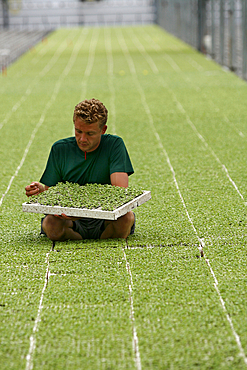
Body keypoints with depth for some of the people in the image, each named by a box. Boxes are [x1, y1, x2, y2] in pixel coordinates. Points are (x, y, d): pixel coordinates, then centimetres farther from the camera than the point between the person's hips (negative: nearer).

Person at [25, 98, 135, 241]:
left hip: (105, 218, -1)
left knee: (126, 217, -35)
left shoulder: (114, 145, -5)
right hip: (69, 220, 1)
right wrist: (42, 189, -23)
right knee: (50, 223, -34)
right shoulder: (60, 149, 3)